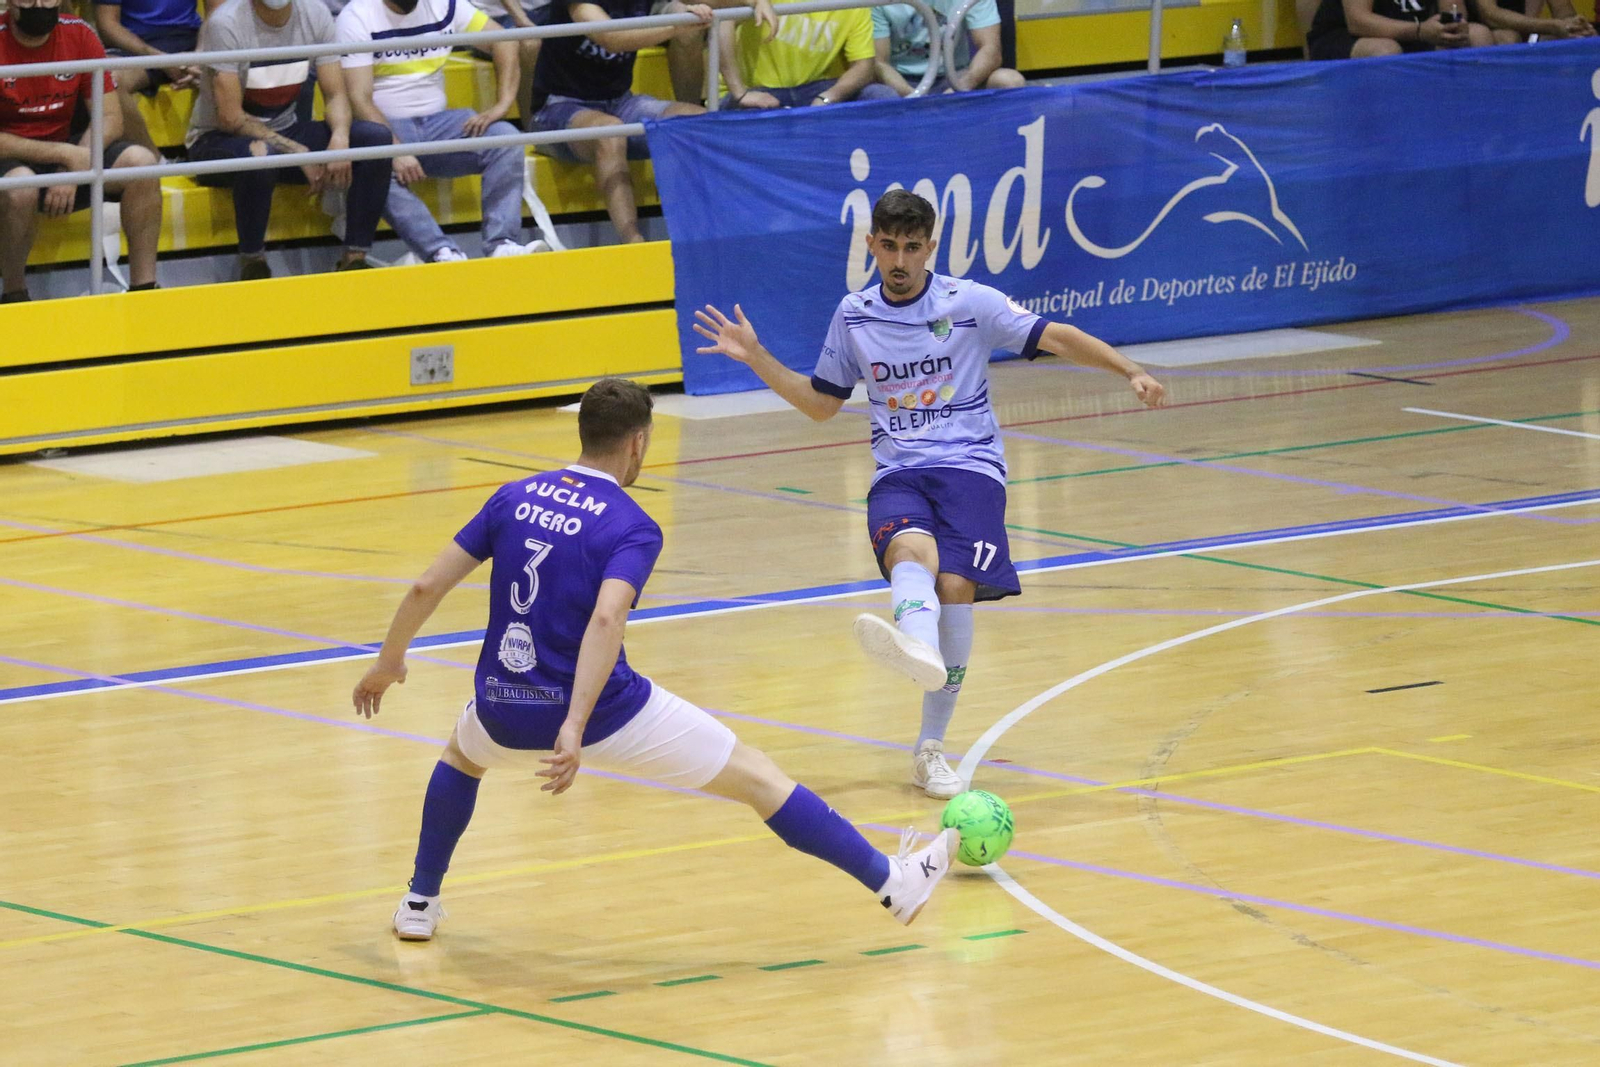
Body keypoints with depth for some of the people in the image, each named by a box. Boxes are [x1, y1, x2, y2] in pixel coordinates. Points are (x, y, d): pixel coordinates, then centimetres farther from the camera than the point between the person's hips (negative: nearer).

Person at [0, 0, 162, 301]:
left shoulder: (79, 35, -4)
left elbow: (110, 119, -3)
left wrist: (73, 172, -21)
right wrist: (66, 155, -27)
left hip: (66, 148, 4)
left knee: (141, 162, -20)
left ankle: (144, 288, -13)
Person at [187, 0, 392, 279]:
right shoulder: (226, 24, -20)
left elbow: (336, 95, -1)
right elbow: (230, 118, -22)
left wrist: (340, 138, -24)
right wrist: (298, 152, -25)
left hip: (285, 133, 6)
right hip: (217, 140, -6)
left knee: (377, 139, -17)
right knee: (260, 155, -42)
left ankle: (355, 260, -14)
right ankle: (252, 266, -21)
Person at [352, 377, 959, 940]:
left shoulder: (515, 498, 5)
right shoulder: (631, 527, -8)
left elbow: (427, 587, 4)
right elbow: (606, 618, -26)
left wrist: (389, 663, 20)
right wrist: (575, 727, -33)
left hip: (506, 714, 4)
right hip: (601, 711, -4)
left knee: (462, 753, 41)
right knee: (757, 777, 8)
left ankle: (420, 904, 38)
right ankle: (893, 884, 11)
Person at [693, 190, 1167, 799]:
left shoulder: (969, 304, 2)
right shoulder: (854, 318, 12)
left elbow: (1055, 338, 1)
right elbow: (820, 403, 23)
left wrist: (1130, 372, -11)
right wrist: (756, 358, 13)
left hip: (969, 465, -1)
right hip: (898, 474, 1)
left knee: (956, 586, -23)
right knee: (910, 548, -33)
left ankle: (931, 749, -11)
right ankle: (919, 649, -71)